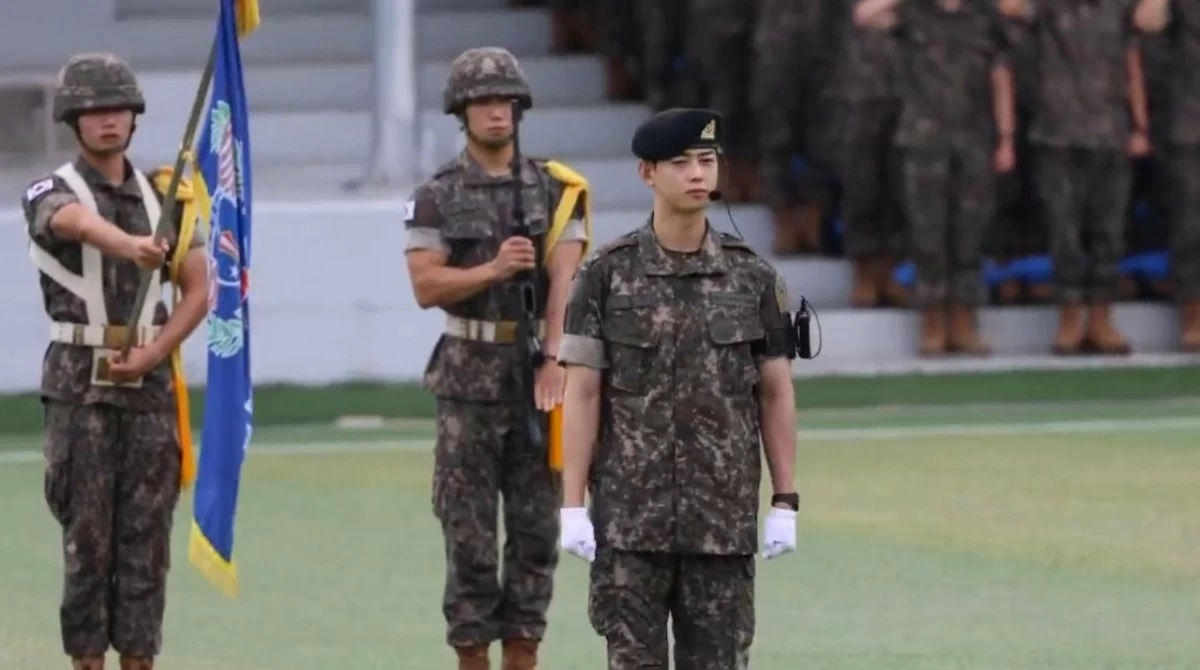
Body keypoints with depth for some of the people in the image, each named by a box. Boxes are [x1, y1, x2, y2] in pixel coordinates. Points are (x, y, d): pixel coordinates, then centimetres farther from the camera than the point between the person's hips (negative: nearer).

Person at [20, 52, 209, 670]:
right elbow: (80, 223, -28)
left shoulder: (163, 197, 11)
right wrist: (129, 244, -51)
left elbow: (198, 288, 9)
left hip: (149, 383, 4)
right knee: (87, 532, -3)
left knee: (146, 533, 2)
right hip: (80, 383, -4)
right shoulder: (51, 194, -3)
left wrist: (155, 352, -7)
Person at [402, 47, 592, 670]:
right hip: (470, 377, -1)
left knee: (536, 525, 4)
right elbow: (426, 286, -7)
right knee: (468, 529, -1)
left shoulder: (554, 189, 5)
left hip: (536, 368, 2)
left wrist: (553, 359, -18)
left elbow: (563, 279, -5)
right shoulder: (436, 197, 2)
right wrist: (492, 271, -22)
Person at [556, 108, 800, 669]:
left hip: (723, 515, 1)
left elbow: (776, 394, 7)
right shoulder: (607, 274, -1)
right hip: (630, 513, -1)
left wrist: (785, 503, 2)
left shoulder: (751, 276, 4)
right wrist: (572, 507, -9)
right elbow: (581, 395, -3)